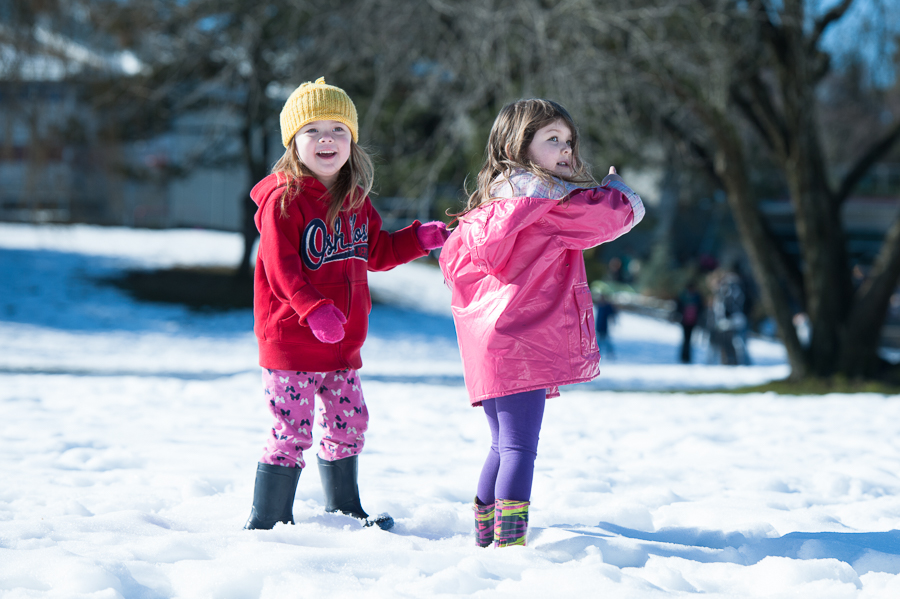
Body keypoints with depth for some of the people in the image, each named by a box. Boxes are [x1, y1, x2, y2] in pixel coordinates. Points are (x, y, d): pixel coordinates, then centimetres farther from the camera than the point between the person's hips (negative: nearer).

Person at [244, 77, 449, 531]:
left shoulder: (356, 201, 11)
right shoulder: (284, 200, -13)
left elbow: (378, 253, 23)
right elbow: (281, 269, -21)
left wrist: (420, 239, 9)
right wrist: (314, 310, -33)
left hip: (343, 343, 7)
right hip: (291, 340, -7)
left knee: (348, 426, 15)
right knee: (292, 433, -7)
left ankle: (345, 511, 32)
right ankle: (266, 523, 2)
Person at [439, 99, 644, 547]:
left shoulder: (489, 203, 19)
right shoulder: (548, 198, -7)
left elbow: (453, 257, 25)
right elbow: (617, 214, -4)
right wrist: (616, 187, 17)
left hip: (486, 345, 9)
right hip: (523, 342, -9)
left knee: (503, 446, 18)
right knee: (519, 446, -9)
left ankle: (485, 537, 24)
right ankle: (509, 540, -13)